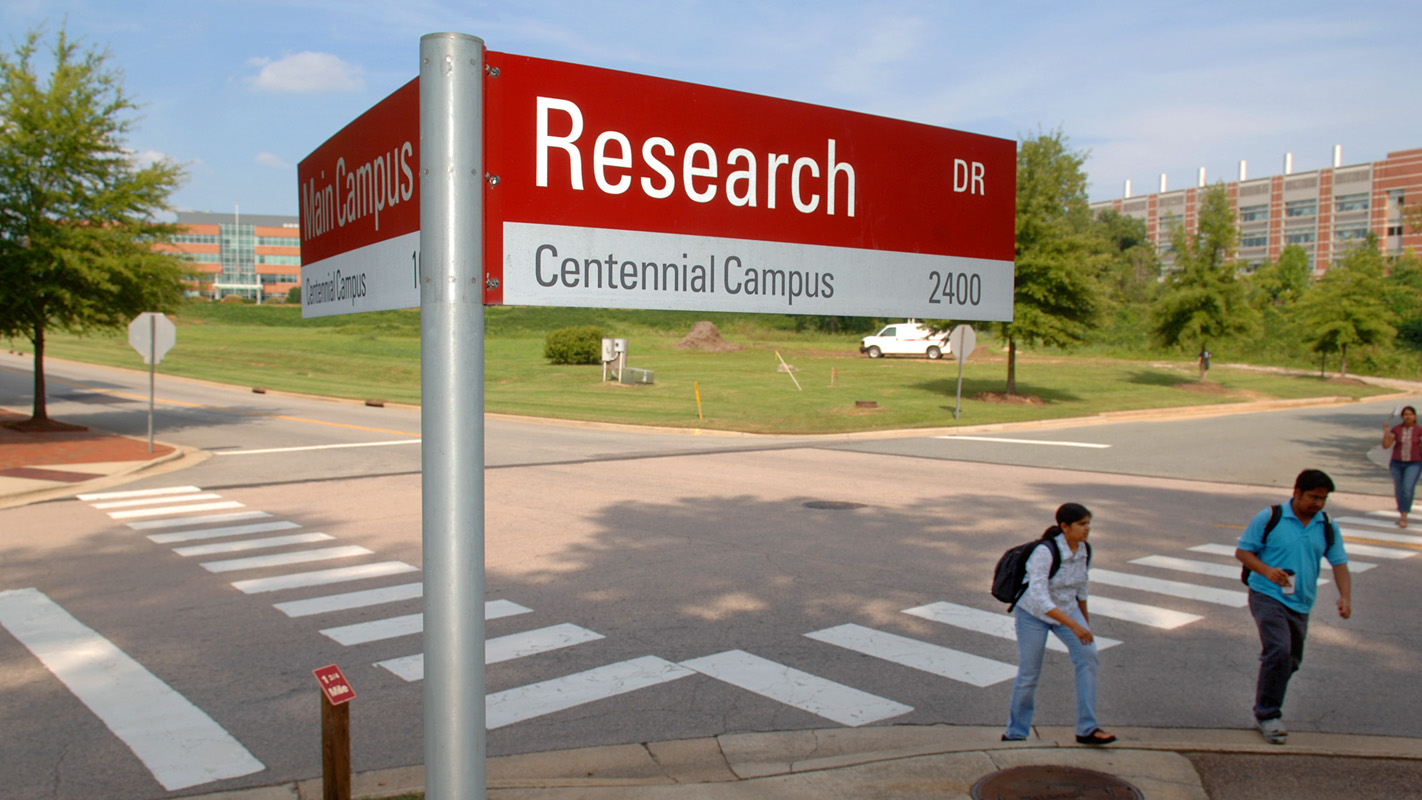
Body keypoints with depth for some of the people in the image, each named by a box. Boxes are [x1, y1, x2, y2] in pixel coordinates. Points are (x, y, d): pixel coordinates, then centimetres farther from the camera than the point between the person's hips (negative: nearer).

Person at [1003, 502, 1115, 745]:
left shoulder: (1084, 550, -8)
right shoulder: (1044, 552, -30)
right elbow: (1038, 599, -35)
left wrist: (1085, 615, 22)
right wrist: (1073, 625, -39)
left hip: (1067, 610, 5)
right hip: (1034, 613, -5)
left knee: (1088, 655, -18)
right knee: (1028, 674, 2)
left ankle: (1087, 729, -11)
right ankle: (1016, 732, 25)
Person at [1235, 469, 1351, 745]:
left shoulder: (1328, 527, 7)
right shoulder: (1270, 518, -6)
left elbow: (1339, 563, 6)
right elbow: (1242, 551, -3)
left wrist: (1345, 597, -11)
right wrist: (1267, 570, -20)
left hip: (1300, 603, 6)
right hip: (1267, 595, -6)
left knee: (1291, 661, 12)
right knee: (1279, 652, -20)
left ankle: (1265, 711, 32)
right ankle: (1267, 715, -9)